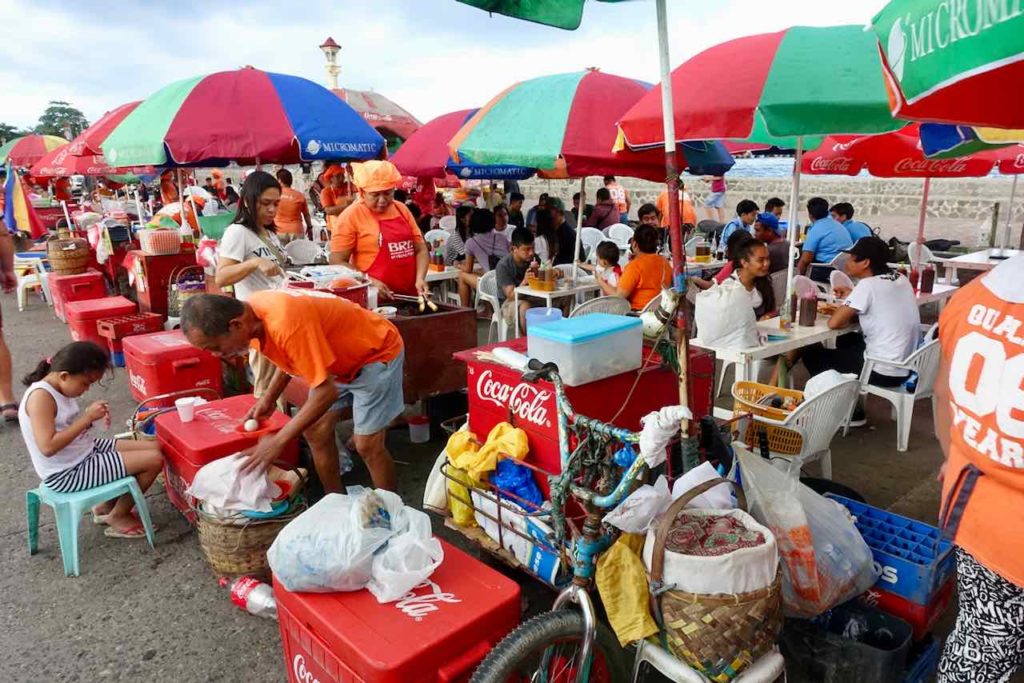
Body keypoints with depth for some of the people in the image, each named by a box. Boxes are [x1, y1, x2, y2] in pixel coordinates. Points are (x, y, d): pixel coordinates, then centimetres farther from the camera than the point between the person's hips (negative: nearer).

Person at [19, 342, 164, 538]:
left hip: (85, 453, 10)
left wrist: (91, 416, -4)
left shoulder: (60, 389, 4)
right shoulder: (41, 396, -23)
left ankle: (107, 507, 21)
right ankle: (118, 517, 10)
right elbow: (48, 447, -31)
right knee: (154, 460, -15)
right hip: (66, 475, -10)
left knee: (154, 448, 7)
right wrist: (87, 418, -27)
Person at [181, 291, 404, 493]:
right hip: (340, 357, 9)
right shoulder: (251, 313, -10)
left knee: (367, 446, -8)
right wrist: (270, 397, -1)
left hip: (376, 354, -8)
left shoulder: (286, 323, -38)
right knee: (315, 432, 8)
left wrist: (278, 442, -26)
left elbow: (325, 391, -33)